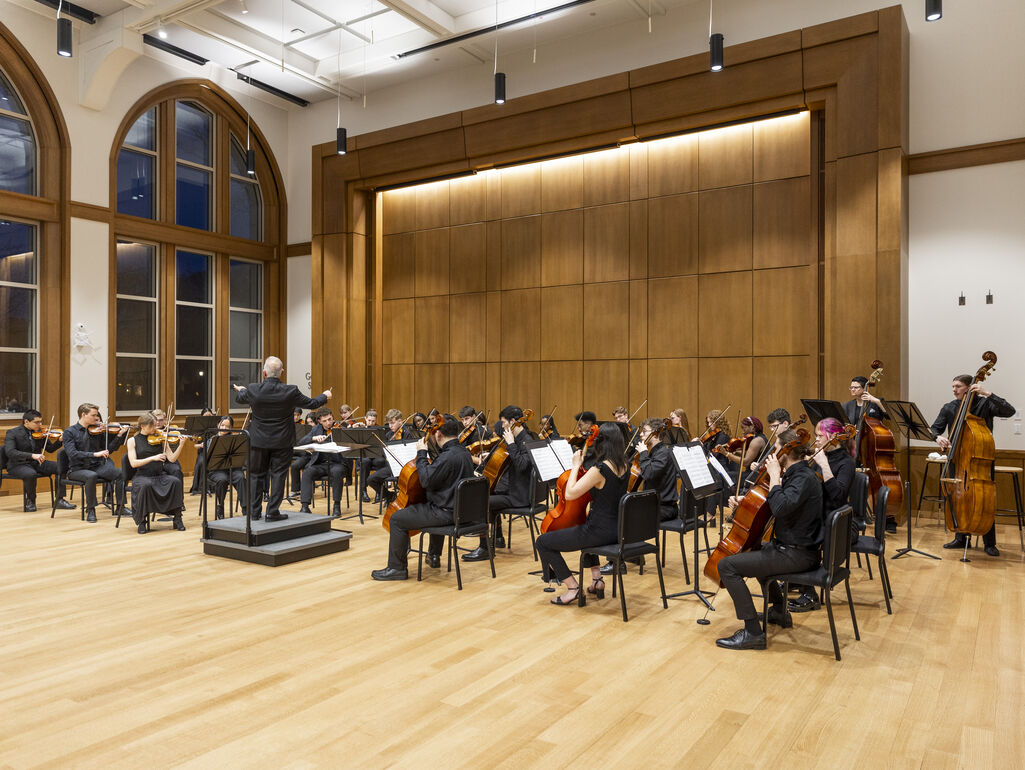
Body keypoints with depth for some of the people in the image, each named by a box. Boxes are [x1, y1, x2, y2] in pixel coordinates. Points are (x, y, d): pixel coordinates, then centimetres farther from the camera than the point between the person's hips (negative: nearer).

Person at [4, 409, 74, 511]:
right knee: (31, 474, -38)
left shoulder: (40, 433, 7)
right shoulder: (12, 433, -8)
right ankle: (30, 501, -10)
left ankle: (60, 500, -9)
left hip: (37, 463, 5)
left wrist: (59, 441, -12)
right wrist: (32, 455, -35)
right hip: (18, 465, -5)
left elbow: (50, 449, 10)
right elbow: (10, 452, -22)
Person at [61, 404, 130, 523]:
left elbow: (109, 449, 5)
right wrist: (95, 454, -28)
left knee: (120, 472, -19)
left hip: (96, 467, 4)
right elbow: (72, 454, -18)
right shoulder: (70, 432, -5)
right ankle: (90, 510, -20)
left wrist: (119, 435, -8)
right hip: (77, 469, -4)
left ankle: (120, 507, -5)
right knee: (92, 476, -37)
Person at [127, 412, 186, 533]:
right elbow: (133, 463, -8)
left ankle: (177, 518, -16)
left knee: (175, 481, -28)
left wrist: (181, 445, -16)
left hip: (159, 475, 2)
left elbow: (172, 458, -1)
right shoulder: (133, 441, 3)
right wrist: (152, 458, -20)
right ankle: (142, 521, -16)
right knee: (145, 485, -36)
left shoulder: (160, 438, 6)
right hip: (142, 476, -2)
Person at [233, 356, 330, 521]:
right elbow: (312, 403, -3)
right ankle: (273, 512, 6)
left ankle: (254, 511, 20)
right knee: (278, 475, 6)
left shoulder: (253, 390, -13)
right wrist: (325, 396, 19)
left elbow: (239, 398, 11)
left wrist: (240, 389, 36)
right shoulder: (291, 392, -17)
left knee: (256, 475, 14)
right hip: (282, 442, -1)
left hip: (259, 441, 2)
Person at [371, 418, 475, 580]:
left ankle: (396, 568, 5)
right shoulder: (464, 452, 9)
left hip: (447, 512, -10)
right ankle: (434, 556, 48)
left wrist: (422, 454, -15)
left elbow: (426, 480, -23)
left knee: (397, 519, -4)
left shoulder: (448, 456, -24)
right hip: (460, 509, 10)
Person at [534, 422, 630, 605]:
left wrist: (576, 465, -12)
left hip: (600, 532, -9)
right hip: (618, 529, 9)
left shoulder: (599, 469, -22)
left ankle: (572, 587, 3)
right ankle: (597, 578, 31)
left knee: (543, 542, 3)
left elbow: (570, 494, -22)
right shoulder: (624, 467, 2)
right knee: (584, 528, 41)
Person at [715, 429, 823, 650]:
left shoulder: (804, 478, -19)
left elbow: (780, 507, -37)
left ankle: (753, 632, -14)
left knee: (727, 565, -16)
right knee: (754, 549, 37)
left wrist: (774, 476, -24)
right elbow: (763, 505, 23)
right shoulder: (797, 474, 12)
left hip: (797, 554, -11)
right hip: (790, 546, 11)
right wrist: (743, 502, 8)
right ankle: (779, 611, 41)